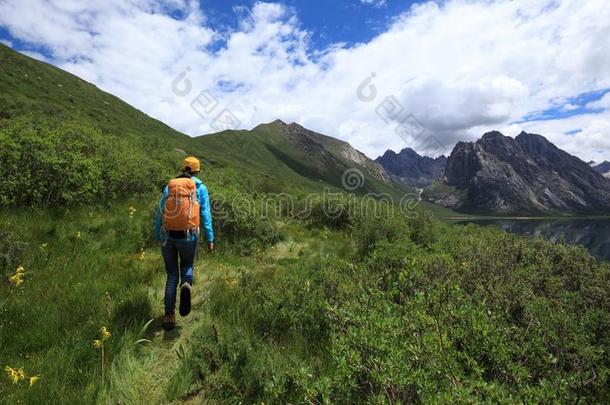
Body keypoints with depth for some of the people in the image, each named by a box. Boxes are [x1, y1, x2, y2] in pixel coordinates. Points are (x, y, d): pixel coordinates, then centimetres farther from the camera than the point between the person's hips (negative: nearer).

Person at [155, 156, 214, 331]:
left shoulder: (169, 186, 8)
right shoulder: (200, 188, 2)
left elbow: (159, 212, 8)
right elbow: (205, 214, -4)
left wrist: (158, 236, 16)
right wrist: (210, 239, -3)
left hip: (168, 236, 2)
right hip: (188, 237, -2)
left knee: (172, 275, 16)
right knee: (187, 266, 24)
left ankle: (169, 315, 12)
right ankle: (186, 285, -9)